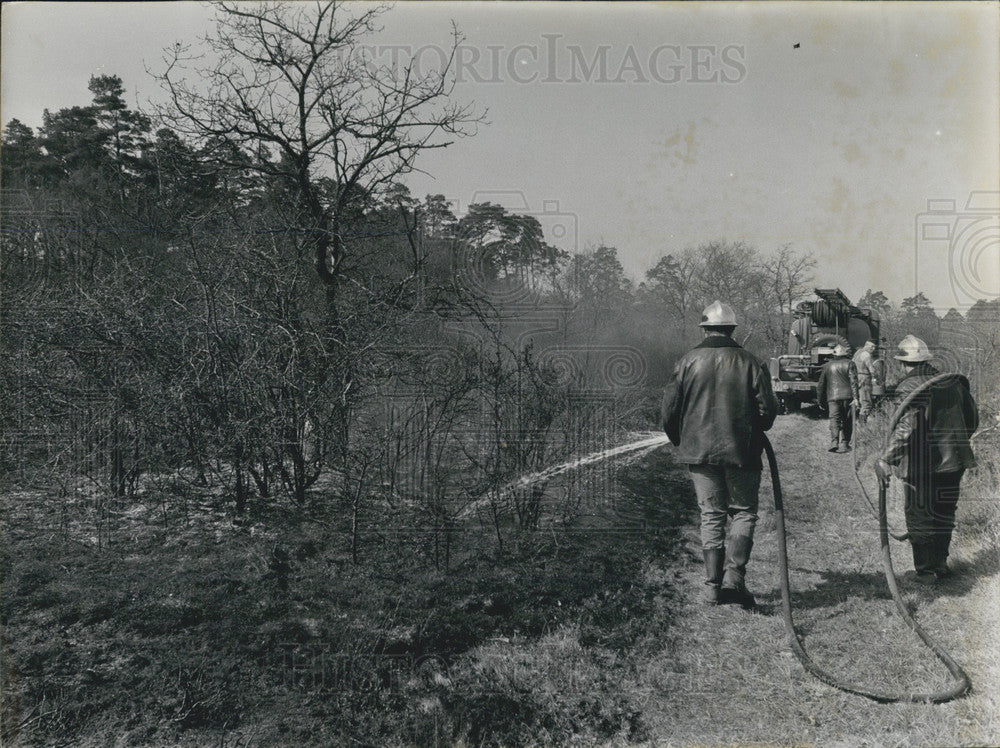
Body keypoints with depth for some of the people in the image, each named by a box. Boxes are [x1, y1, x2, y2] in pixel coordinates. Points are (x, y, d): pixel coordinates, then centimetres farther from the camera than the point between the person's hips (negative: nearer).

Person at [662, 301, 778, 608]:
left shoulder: (687, 362, -1)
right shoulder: (750, 364, -3)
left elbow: (669, 410, 0)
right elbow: (768, 409, -2)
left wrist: (681, 442, 17)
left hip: (699, 453, 2)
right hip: (742, 453, -1)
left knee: (711, 516, 10)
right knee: (743, 513, 11)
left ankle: (713, 587, 11)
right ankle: (733, 578, -3)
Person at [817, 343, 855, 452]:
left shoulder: (827, 365, 13)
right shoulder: (849, 363, 6)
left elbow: (820, 385, 15)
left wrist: (821, 401, 24)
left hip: (833, 396, 0)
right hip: (847, 395, 0)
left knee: (834, 419, -6)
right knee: (847, 421, 10)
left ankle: (834, 441, -26)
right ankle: (845, 444, 10)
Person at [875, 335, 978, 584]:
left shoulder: (908, 388, -16)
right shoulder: (953, 382, 4)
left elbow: (905, 426, -29)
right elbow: (973, 418, 15)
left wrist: (886, 459, -32)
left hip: (921, 467, -6)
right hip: (953, 462, 6)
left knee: (919, 518, 8)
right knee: (944, 515, 20)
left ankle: (926, 571, 15)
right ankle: (940, 564, 32)